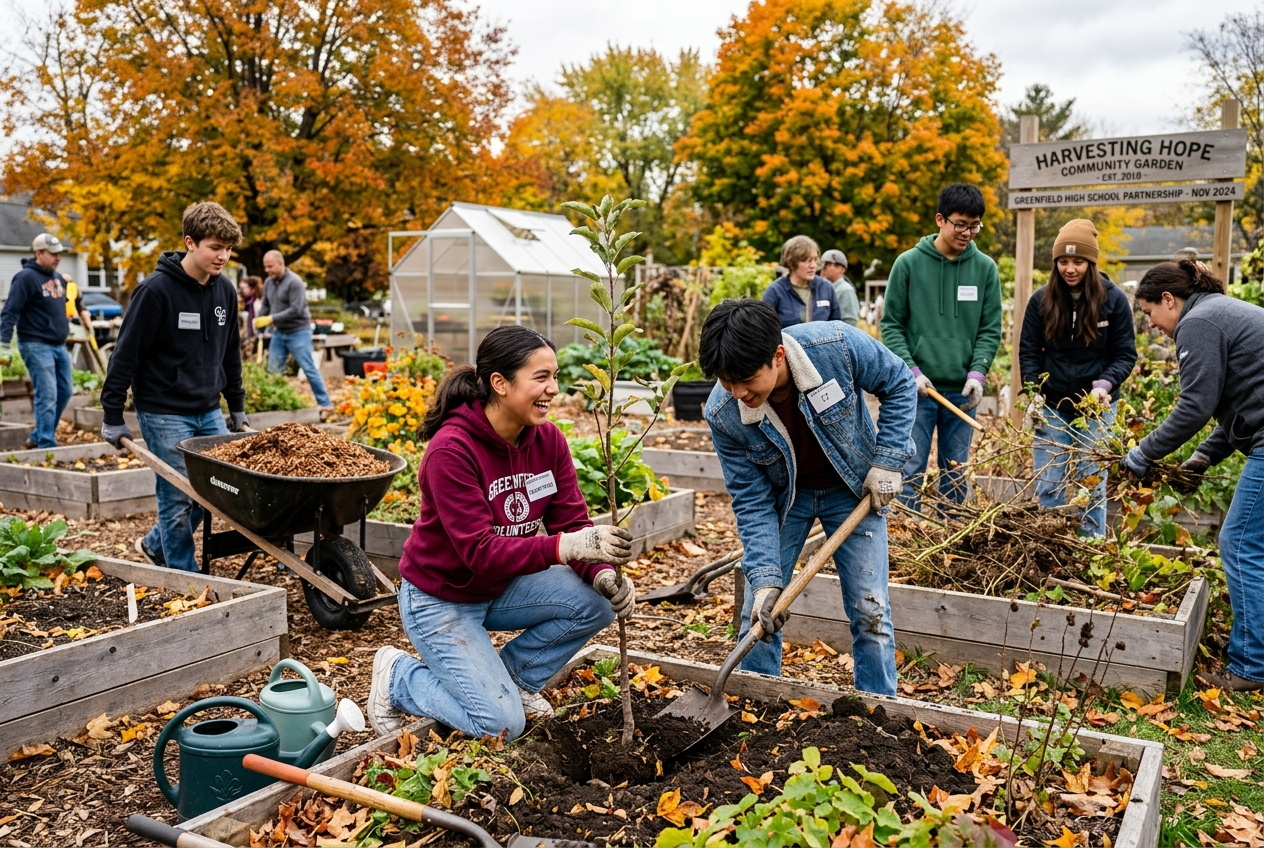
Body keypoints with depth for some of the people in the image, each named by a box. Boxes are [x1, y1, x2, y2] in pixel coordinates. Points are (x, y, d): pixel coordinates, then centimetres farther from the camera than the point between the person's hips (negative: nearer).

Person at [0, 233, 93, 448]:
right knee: (47, 396, -11)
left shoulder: (57, 277, 13)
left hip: (59, 346, 8)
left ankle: (38, 437, 23)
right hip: (37, 346, -8)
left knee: (65, 391, 11)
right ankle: (47, 446, -6)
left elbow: (71, 298, 31)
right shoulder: (26, 277, -11)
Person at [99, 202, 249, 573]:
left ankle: (156, 545, 30)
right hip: (164, 413, -6)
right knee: (178, 498, -2)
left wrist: (237, 407, 17)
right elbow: (126, 353, -12)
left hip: (209, 411, 7)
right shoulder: (156, 289, -14)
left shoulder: (225, 291, 5)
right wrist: (113, 417, -11)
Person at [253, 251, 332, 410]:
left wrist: (271, 319, -24)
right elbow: (265, 306, 12)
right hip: (278, 333, 7)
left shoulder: (294, 282, -17)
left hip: (298, 332, -7)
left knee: (309, 369, -5)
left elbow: (296, 310, -24)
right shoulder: (269, 282, 6)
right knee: (273, 370, 7)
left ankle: (325, 403, 1)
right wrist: (259, 323, -3)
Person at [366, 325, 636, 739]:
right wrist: (565, 546, -44)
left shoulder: (547, 439, -9)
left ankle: (514, 675, 9)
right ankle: (398, 676, 11)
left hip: (500, 588, 6)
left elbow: (571, 521, -10)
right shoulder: (451, 449, -28)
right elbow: (481, 552, -33)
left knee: (595, 602, -16)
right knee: (502, 724, -13)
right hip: (440, 598, -6)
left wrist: (601, 573, -30)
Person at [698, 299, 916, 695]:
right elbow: (752, 500, -18)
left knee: (870, 613, -1)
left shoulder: (837, 345, -33)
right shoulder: (723, 414, -27)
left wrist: (887, 461, -17)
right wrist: (765, 579, -25)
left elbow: (899, 384, -12)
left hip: (853, 489, -1)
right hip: (783, 496, 1)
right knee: (760, 612, 1)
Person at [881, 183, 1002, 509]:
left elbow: (991, 329, 5)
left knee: (956, 474, 10)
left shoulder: (985, 268, 4)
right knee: (911, 470, -1)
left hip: (962, 391, 2)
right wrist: (911, 370, -12)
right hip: (916, 388, -2)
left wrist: (977, 373, -9)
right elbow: (891, 324, -1)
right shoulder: (909, 263, -2)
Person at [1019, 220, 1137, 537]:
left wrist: (1104, 385, -18)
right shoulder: (1041, 300, 0)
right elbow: (1028, 351, 5)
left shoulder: (1114, 300, -4)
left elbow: (1125, 354, -1)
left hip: (1096, 407, -1)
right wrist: (1034, 392, -8)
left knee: (1092, 484, 1)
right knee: (1048, 486, 2)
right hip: (1051, 406, 1)